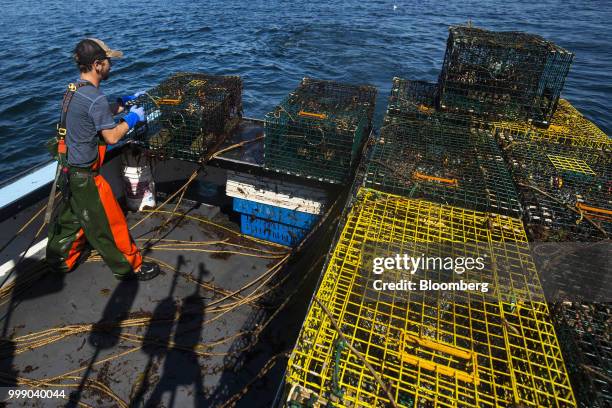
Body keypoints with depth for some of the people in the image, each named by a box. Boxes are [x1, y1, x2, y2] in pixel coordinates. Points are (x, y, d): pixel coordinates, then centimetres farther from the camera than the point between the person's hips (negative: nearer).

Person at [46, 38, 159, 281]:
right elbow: (112, 136, -21)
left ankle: (61, 259, 43)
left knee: (72, 217, 25)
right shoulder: (95, 98, -24)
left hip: (72, 168, 10)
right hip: (85, 174, -9)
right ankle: (130, 267, 17)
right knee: (108, 222, 3)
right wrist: (132, 118, -8)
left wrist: (126, 101, 12)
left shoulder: (74, 90, 6)